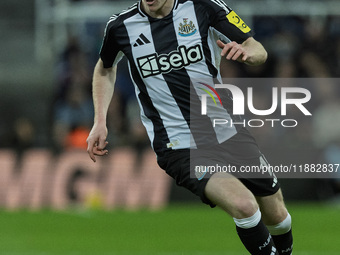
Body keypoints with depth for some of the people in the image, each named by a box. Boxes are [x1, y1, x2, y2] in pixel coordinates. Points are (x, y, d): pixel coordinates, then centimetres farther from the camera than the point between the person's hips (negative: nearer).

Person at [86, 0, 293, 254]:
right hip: (178, 146, -3)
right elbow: (105, 68, 19)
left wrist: (246, 52, -23)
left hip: (229, 132, 3)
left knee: (277, 218, 6)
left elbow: (259, 52, 0)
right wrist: (100, 121, 9)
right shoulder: (121, 26, -4)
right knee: (243, 204, -27)